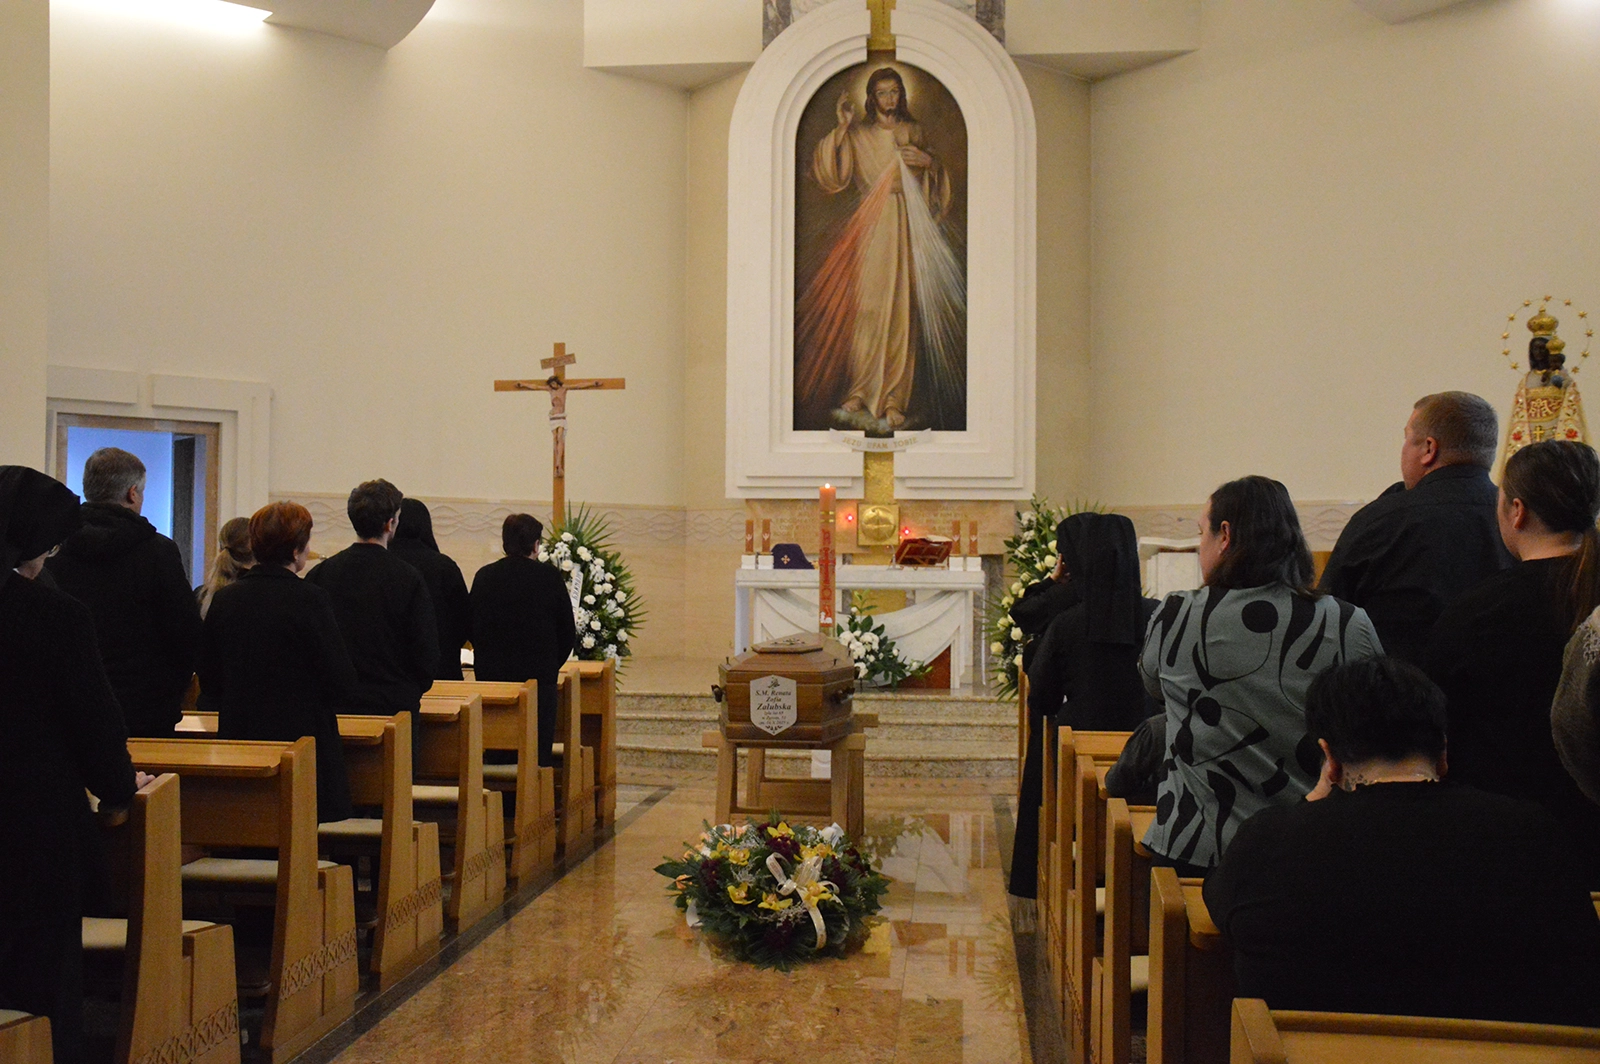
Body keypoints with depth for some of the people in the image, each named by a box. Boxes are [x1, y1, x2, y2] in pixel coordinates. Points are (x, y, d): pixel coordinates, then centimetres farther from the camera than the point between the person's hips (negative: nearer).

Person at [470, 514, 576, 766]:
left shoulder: (484, 576, 0)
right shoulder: (550, 577, -5)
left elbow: (473, 630, 3)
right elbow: (568, 633, 0)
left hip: (491, 677, 2)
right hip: (539, 677, -2)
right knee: (539, 750, 2)